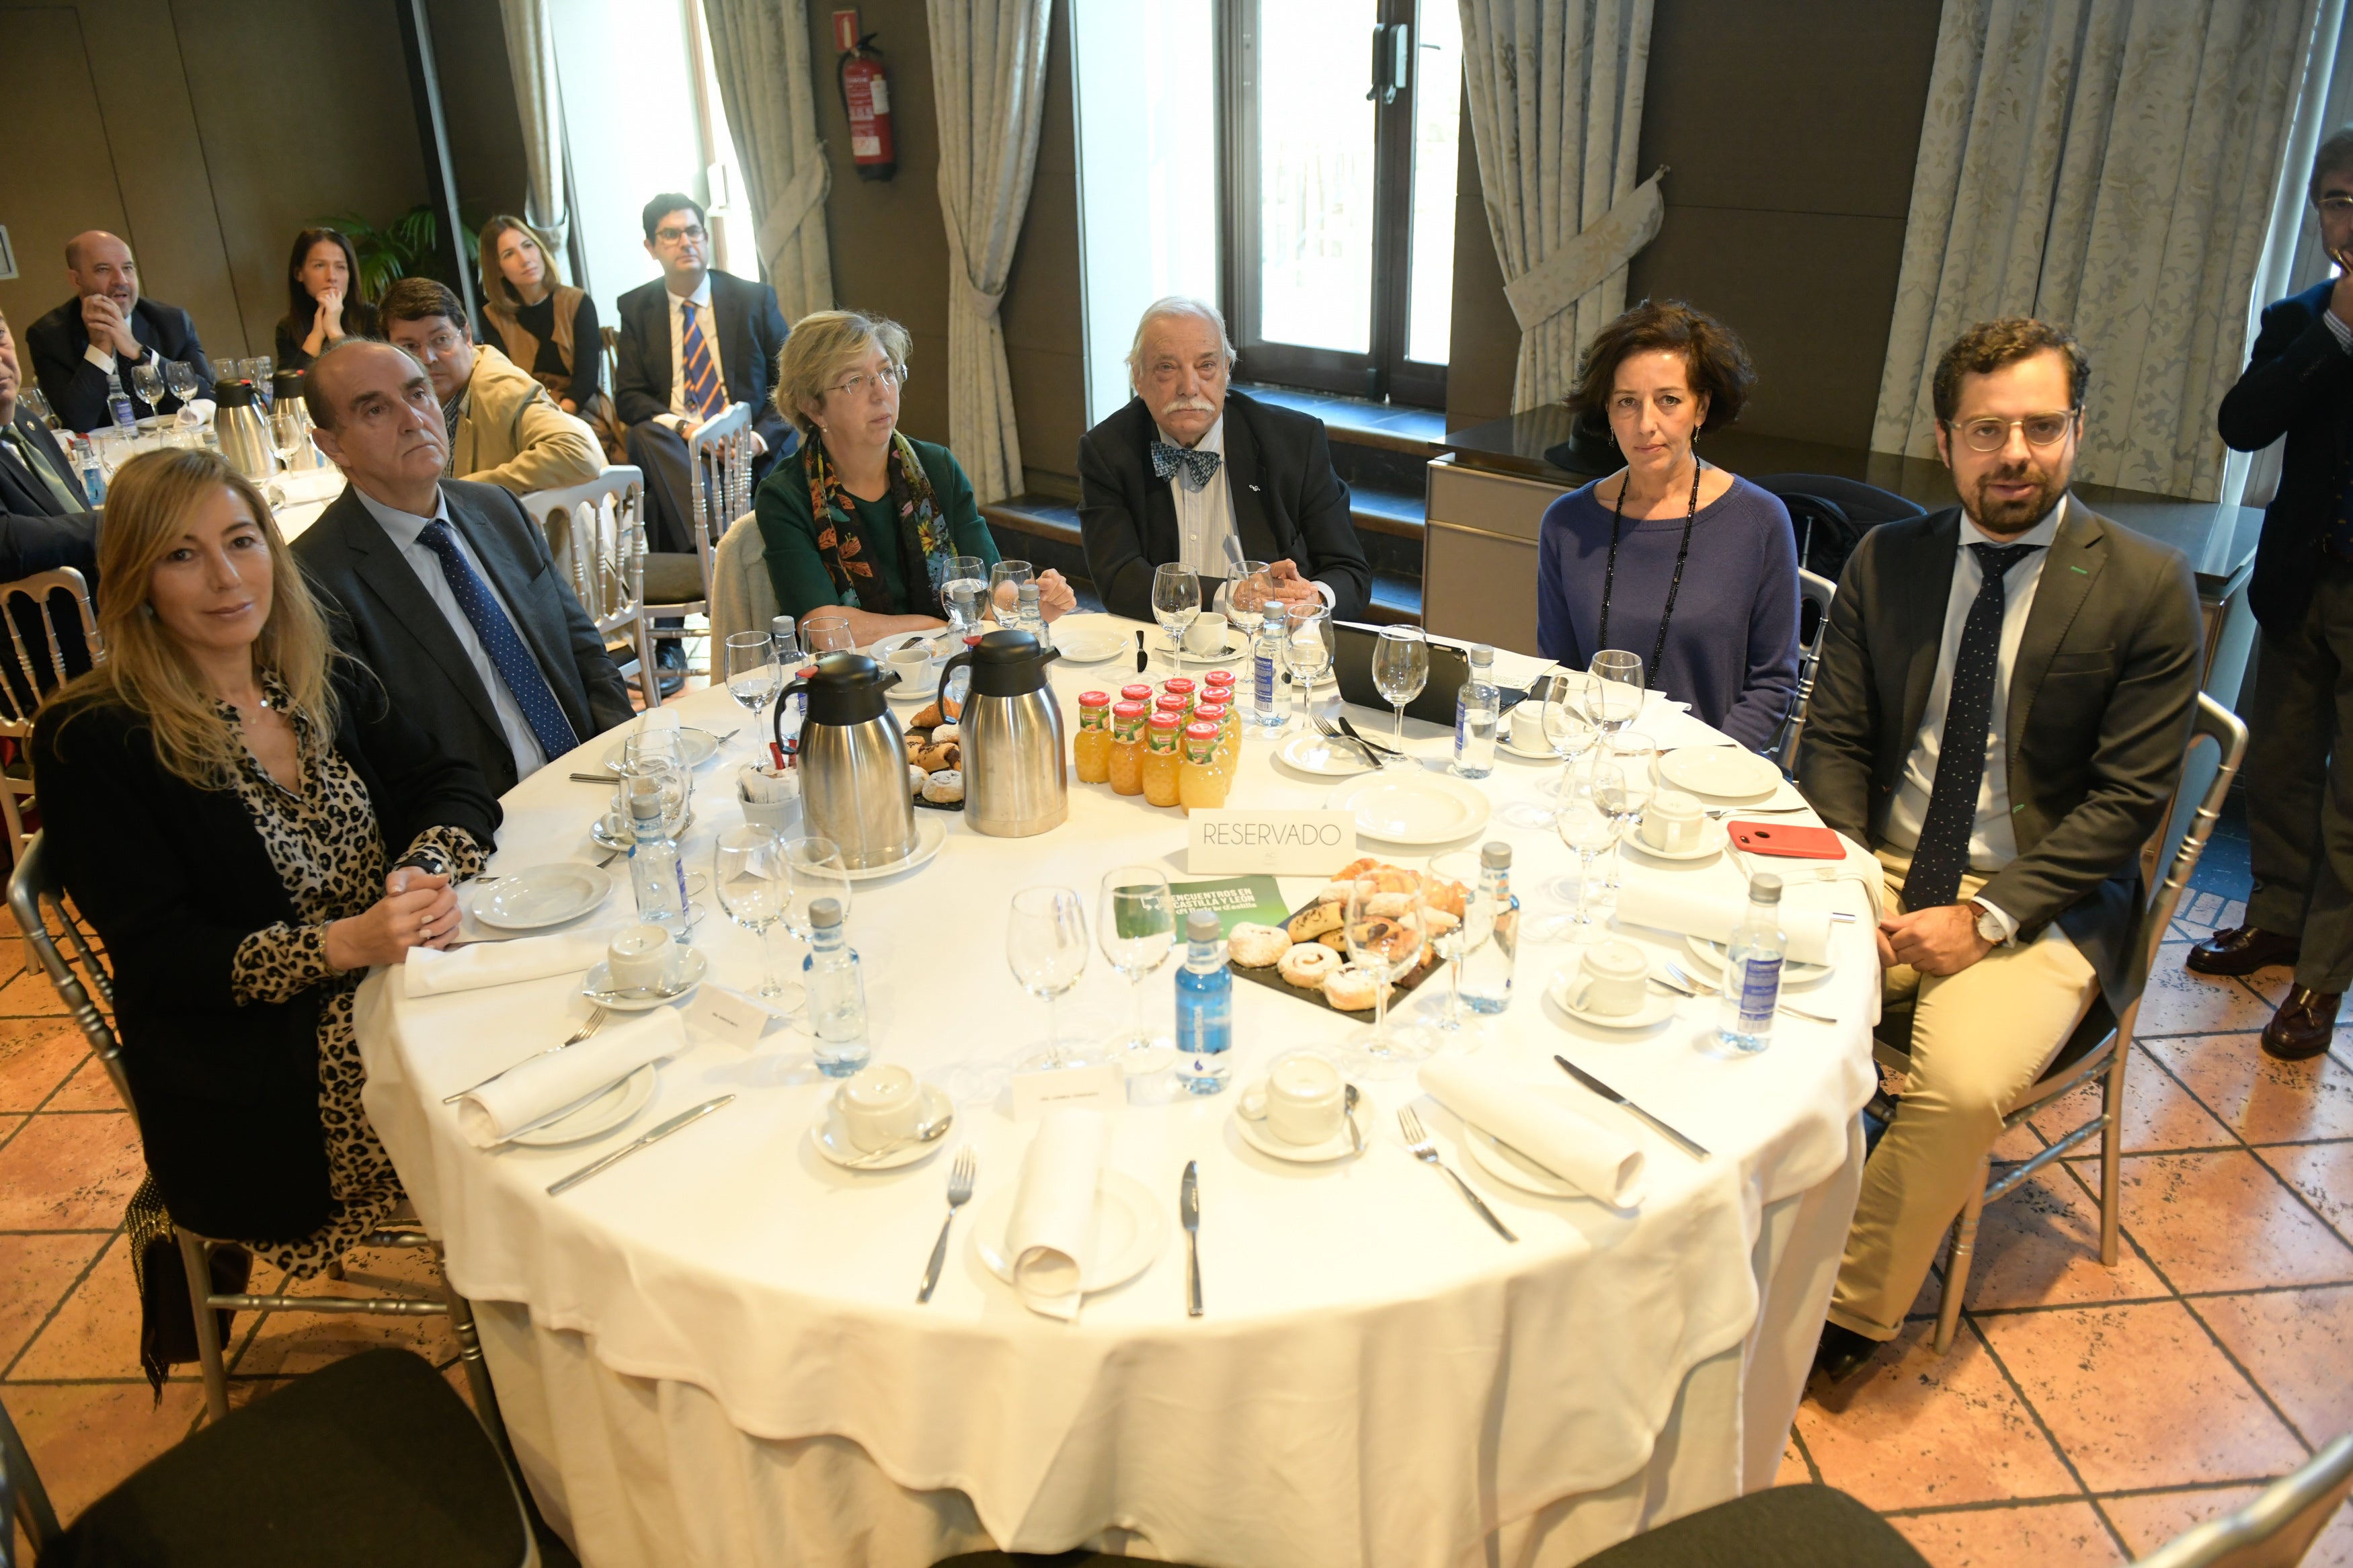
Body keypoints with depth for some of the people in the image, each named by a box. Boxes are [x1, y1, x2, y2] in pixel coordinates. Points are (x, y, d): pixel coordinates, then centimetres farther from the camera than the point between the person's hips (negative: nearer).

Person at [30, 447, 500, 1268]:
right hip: (262, 1089, -6)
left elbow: (453, 784, 6)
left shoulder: (328, 684, 11)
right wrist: (343, 944, -24)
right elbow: (157, 959, -10)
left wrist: (429, 870, -17)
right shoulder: (90, 741, -6)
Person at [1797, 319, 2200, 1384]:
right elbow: (1834, 739, 5)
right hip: (1881, 869, 3)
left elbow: (2129, 799, -7)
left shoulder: (2148, 589, -5)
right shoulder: (1885, 562, 5)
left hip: (2042, 900, -3)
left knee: (1963, 1085, -28)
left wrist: (1989, 916, -17)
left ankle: (1851, 1313, -5)